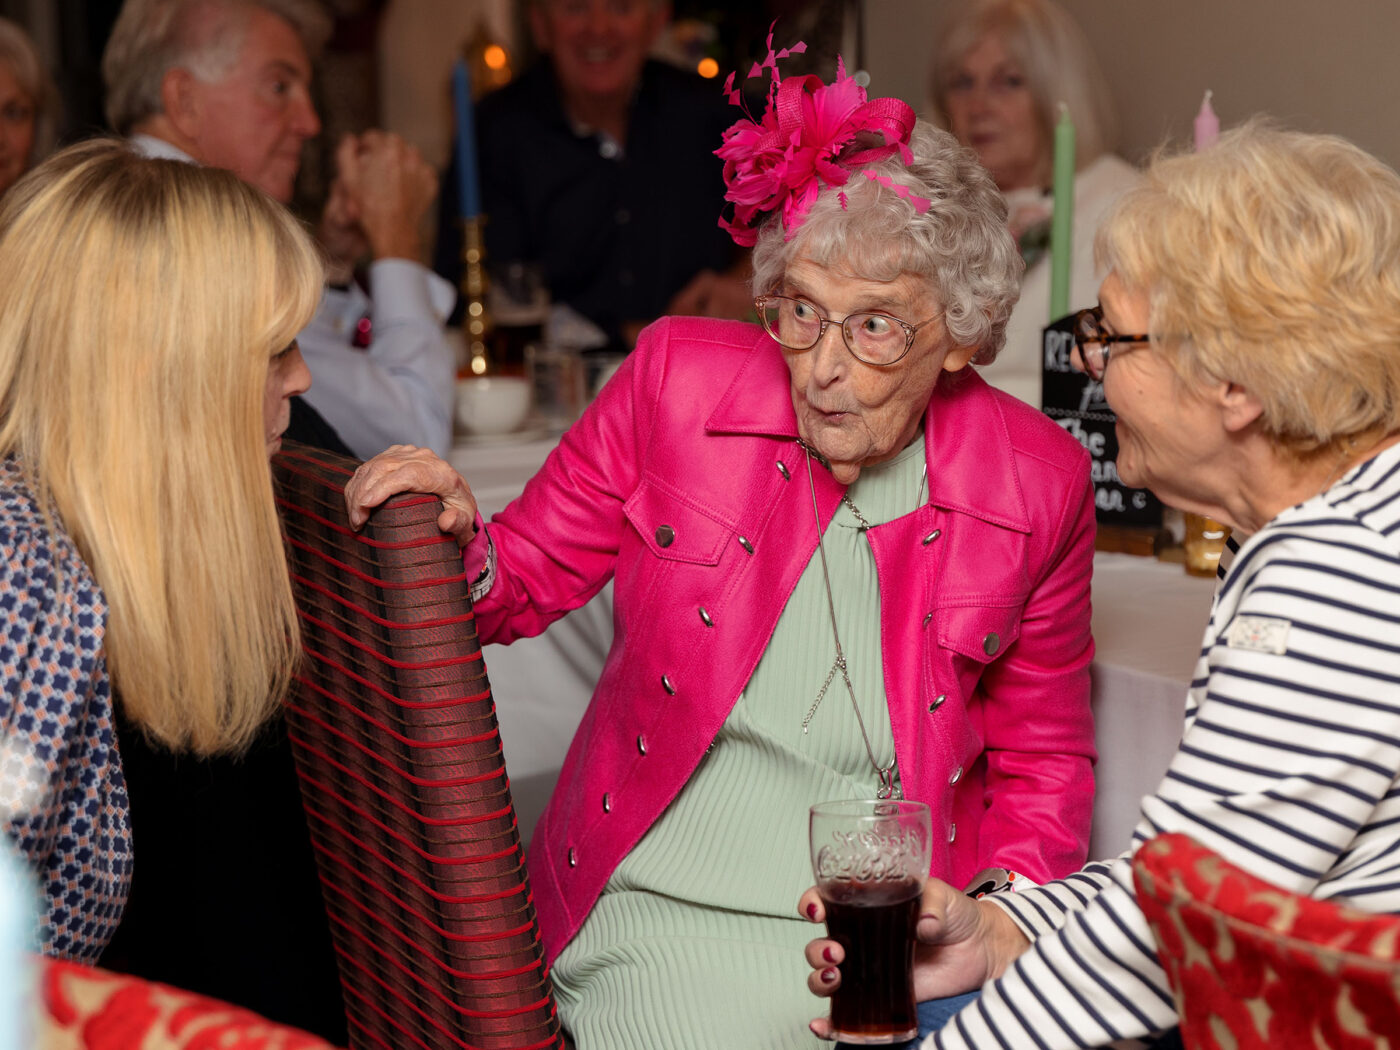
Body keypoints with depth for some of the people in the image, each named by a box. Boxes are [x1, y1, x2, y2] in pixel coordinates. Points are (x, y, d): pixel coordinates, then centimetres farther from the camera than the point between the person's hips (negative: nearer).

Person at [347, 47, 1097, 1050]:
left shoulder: (1038, 482, -3)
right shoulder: (679, 376, -5)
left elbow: (1045, 761, 9)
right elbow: (522, 581, 7)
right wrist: (461, 542, -16)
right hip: (663, 915, -2)